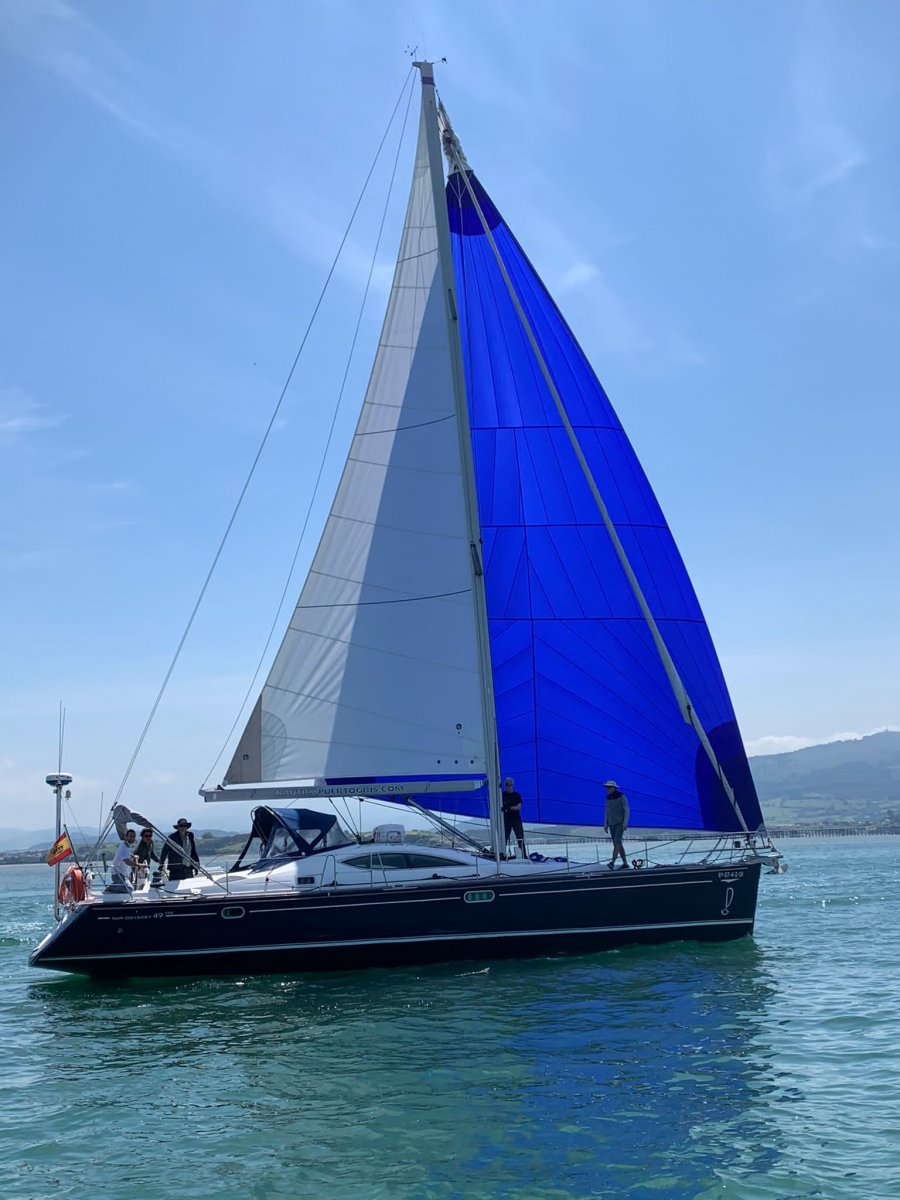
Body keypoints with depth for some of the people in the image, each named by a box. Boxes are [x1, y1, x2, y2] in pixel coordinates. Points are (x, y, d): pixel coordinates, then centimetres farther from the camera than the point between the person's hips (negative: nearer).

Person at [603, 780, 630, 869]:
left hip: (620, 822, -7)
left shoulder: (622, 796, -12)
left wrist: (625, 824, -20)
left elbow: (626, 810, -13)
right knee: (618, 844, 6)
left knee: (616, 842, -18)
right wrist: (606, 825, 8)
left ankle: (612, 863, -26)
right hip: (612, 823, 7)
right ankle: (625, 863, 14)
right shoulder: (608, 797, 7)